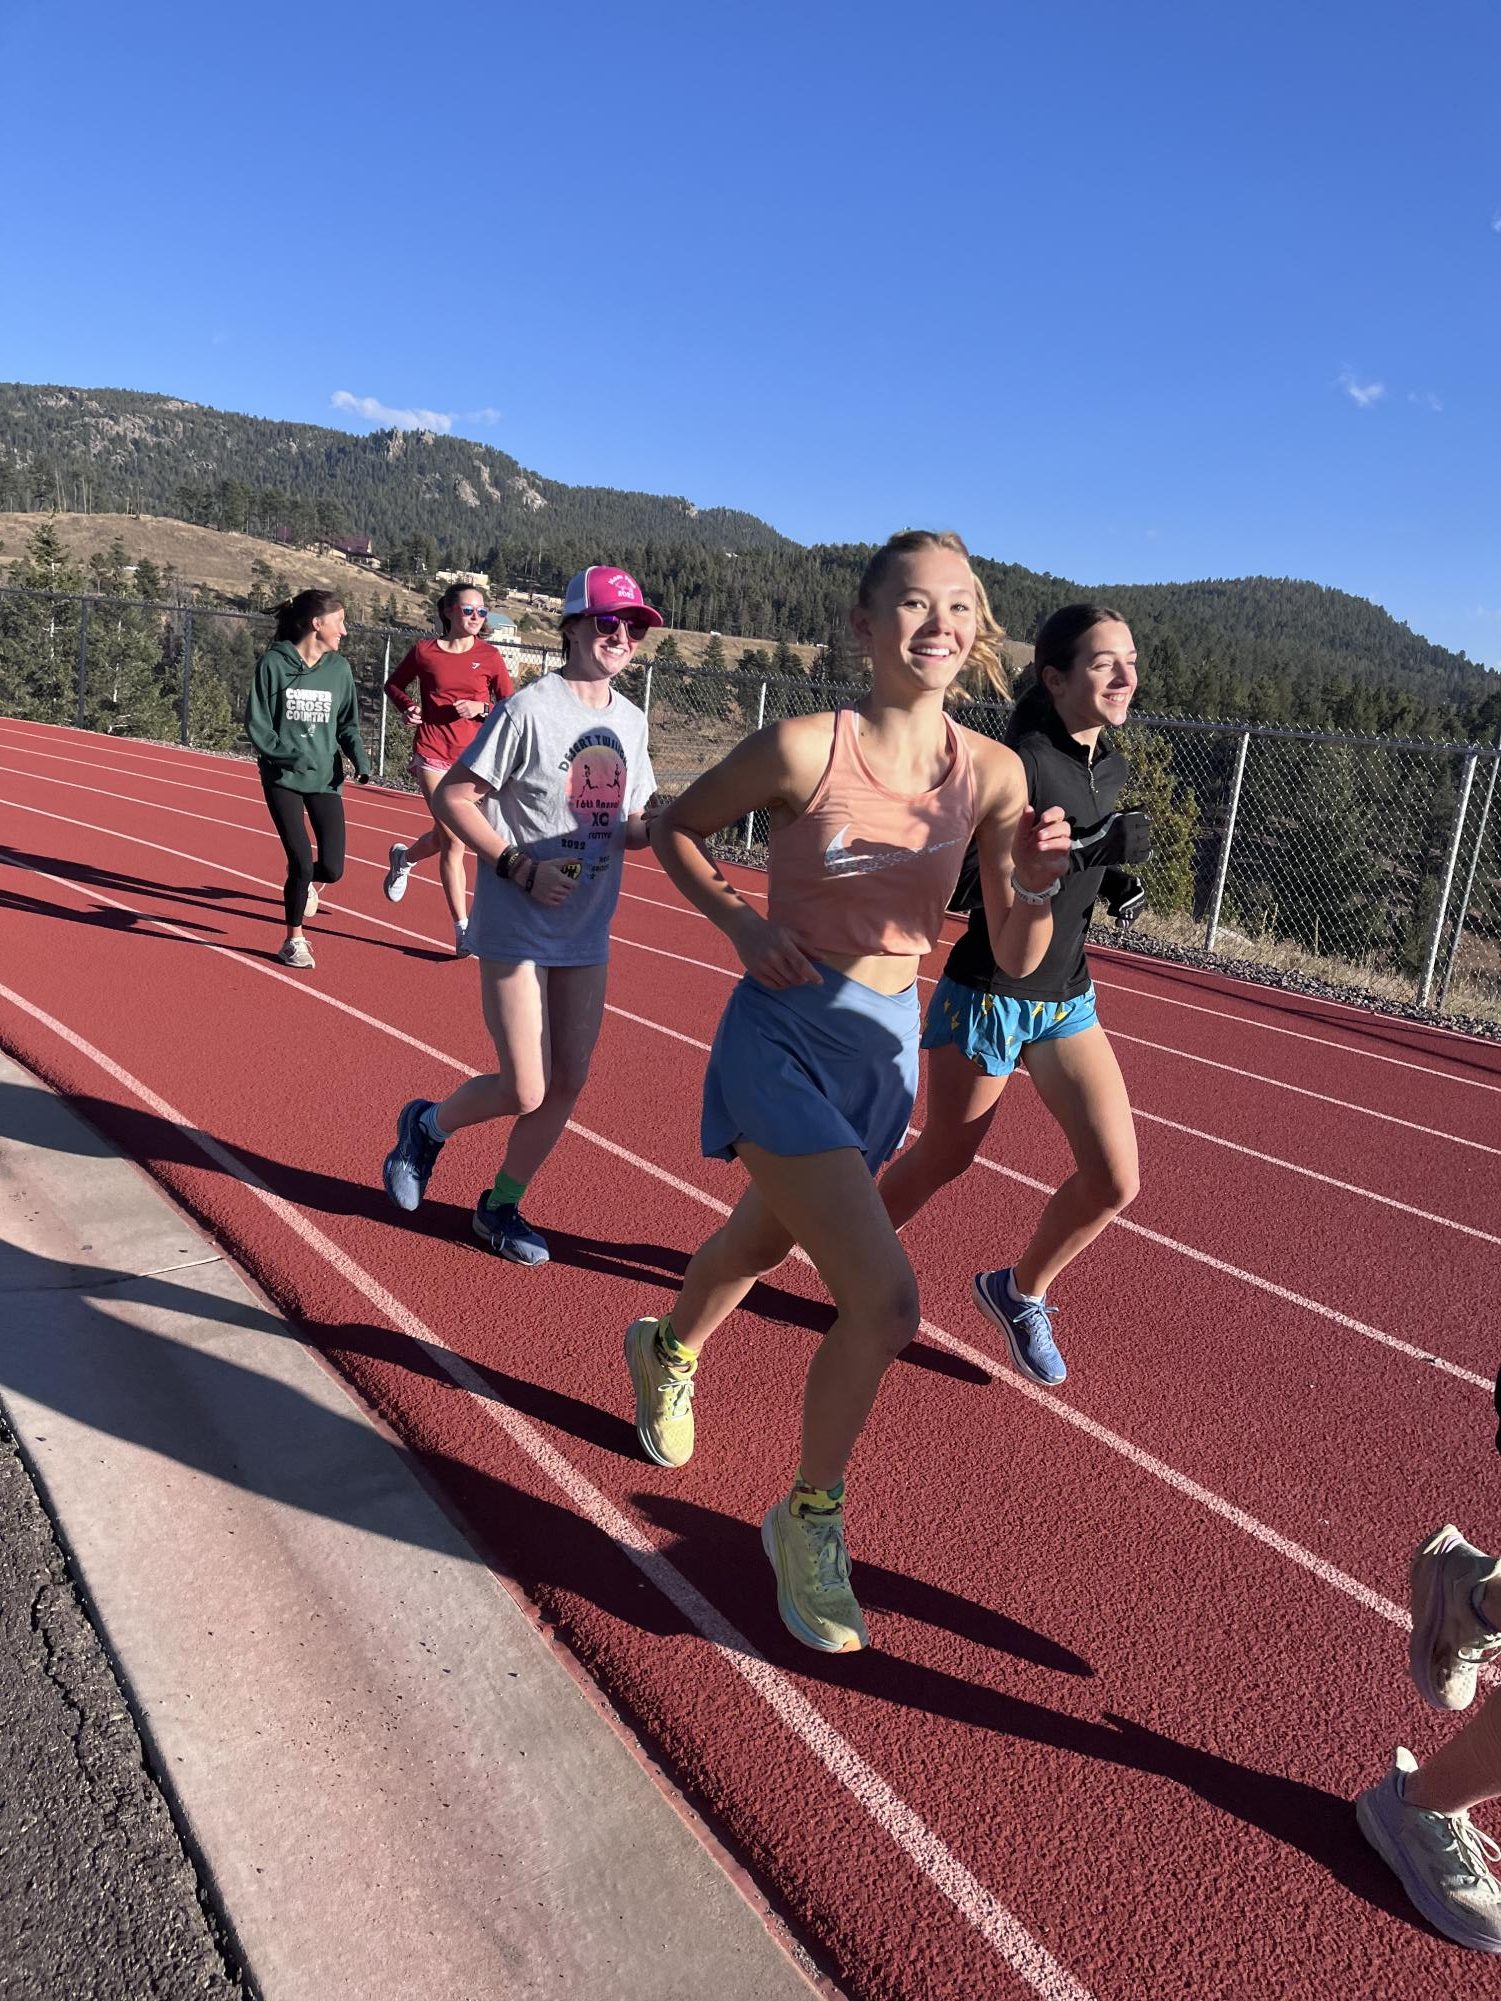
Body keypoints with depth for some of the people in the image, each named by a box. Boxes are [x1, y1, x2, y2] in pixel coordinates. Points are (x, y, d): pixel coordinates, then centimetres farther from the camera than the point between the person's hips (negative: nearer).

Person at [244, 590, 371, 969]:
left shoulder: (338, 668, 3)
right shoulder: (273, 663, -7)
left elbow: (347, 723, 10)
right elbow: (256, 725, -6)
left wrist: (359, 757, -9)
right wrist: (290, 755, -20)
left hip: (326, 779, 3)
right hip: (283, 778, -3)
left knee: (332, 868, -4)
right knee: (302, 862, -8)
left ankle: (305, 884, 35)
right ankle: (294, 940, 15)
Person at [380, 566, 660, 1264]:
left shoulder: (631, 720, 7)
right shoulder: (530, 709, -13)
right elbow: (450, 797, -12)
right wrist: (519, 866, -21)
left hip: (587, 932, 7)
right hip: (516, 927, -6)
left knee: (568, 1081, 8)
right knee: (526, 1092, -6)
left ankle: (501, 1206, 29)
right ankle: (427, 1125, 26)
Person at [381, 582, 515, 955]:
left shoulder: (489, 656, 2)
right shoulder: (425, 651, 1)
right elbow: (394, 685, 16)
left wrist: (481, 708, -14)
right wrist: (407, 707, -3)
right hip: (433, 754, -2)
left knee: (447, 837, 14)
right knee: (453, 840, -8)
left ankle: (404, 856, 50)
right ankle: (463, 927, 1)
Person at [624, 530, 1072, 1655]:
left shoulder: (992, 774, -6)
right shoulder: (804, 749, -16)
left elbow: (1016, 962, -3)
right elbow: (677, 827, 0)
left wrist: (1038, 886, -22)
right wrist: (741, 925, -13)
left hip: (888, 1043, 5)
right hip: (786, 1034, -5)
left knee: (765, 1242, 27)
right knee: (885, 1298, -17)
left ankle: (667, 1353, 61)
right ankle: (809, 1518, 11)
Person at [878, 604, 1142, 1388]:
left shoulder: (1112, 770, 4)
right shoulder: (1017, 763, -19)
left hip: (1066, 998, 7)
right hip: (987, 994, -6)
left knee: (1114, 1179, -1)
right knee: (942, 1159, 11)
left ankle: (1020, 1291, 25)